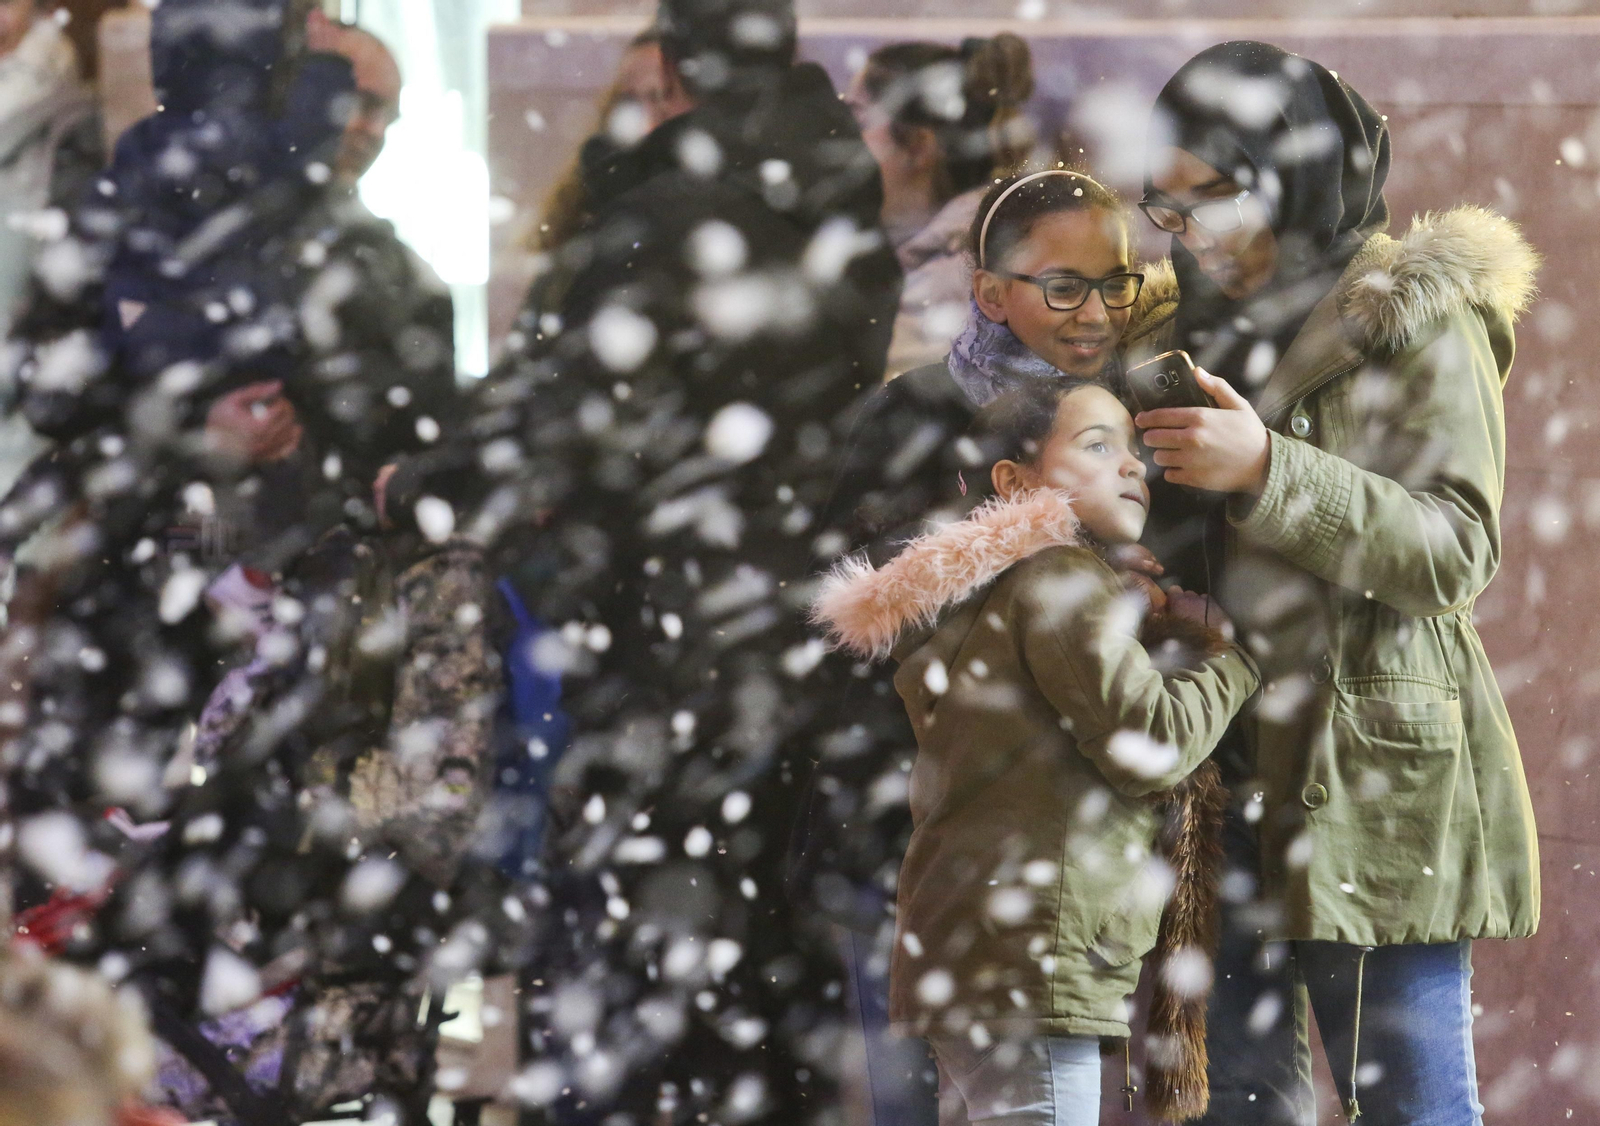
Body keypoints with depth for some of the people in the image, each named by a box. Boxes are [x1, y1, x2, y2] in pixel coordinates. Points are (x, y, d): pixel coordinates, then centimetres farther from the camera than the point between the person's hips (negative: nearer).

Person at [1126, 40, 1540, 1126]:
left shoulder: (1418, 321, -6)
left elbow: (1457, 550, -17)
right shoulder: (1205, 330, 16)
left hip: (1377, 779, -7)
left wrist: (1268, 470, -25)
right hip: (1232, 773, 7)